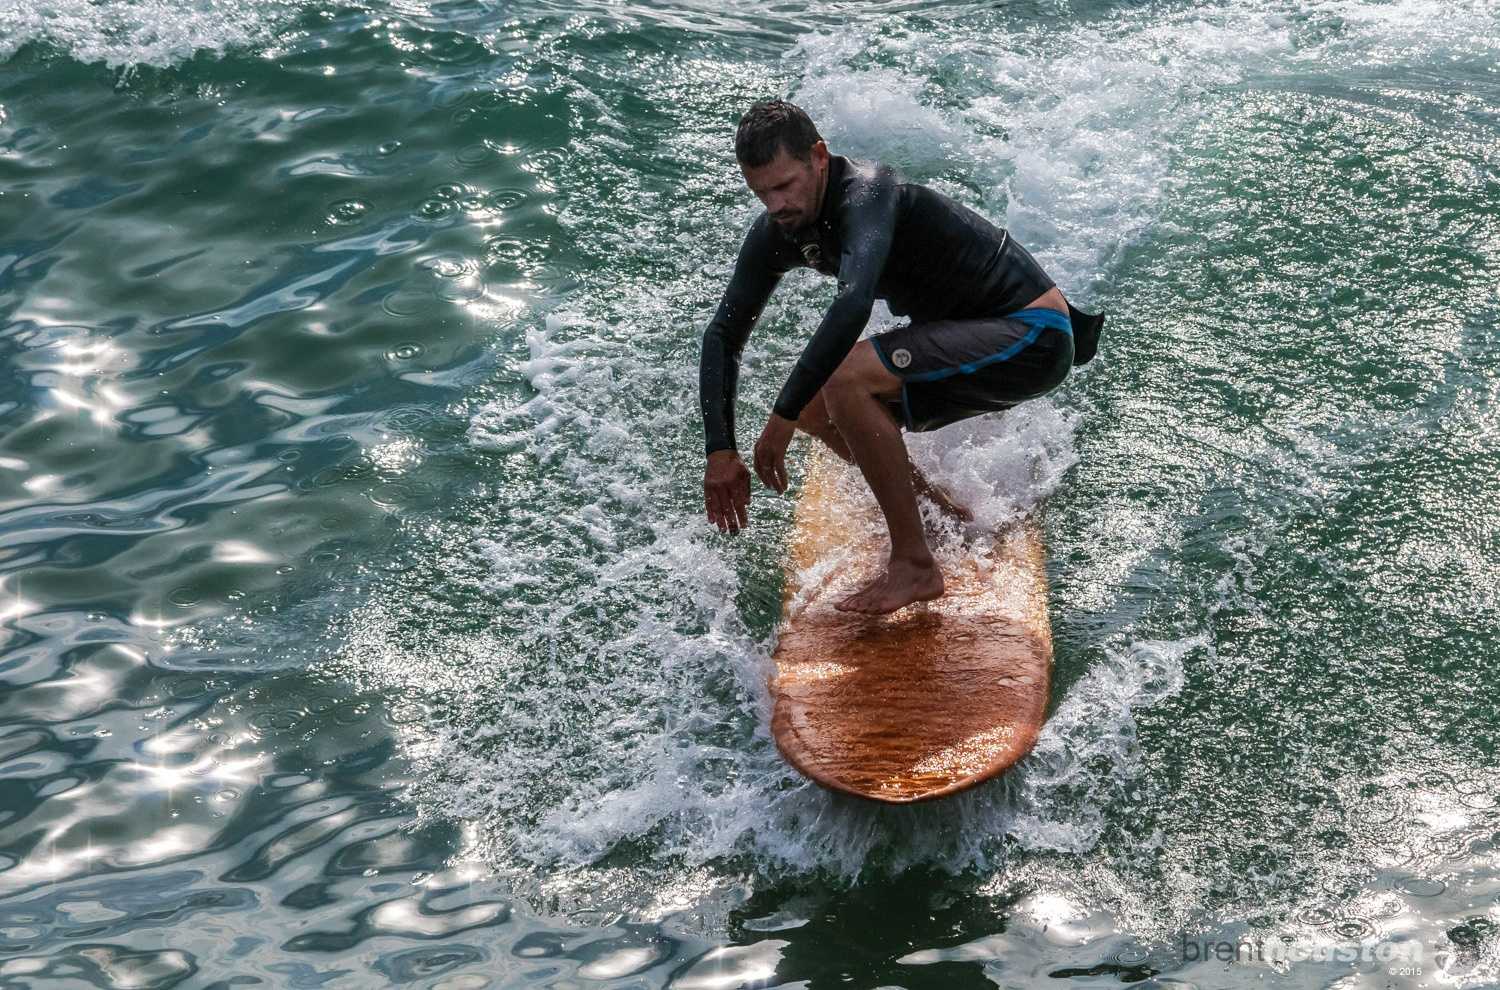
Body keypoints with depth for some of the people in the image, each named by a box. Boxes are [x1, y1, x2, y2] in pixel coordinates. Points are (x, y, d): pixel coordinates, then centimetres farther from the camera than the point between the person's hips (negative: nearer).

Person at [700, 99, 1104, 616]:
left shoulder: (866, 194, -27)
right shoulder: (777, 232, -2)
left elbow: (854, 304, -44)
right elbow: (722, 336, 3)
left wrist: (782, 418, -40)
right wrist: (720, 451, -7)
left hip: (1031, 338, -9)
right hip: (970, 337, 9)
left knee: (845, 379, -27)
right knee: (812, 403, 3)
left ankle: (915, 566, -18)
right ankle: (933, 507, 20)